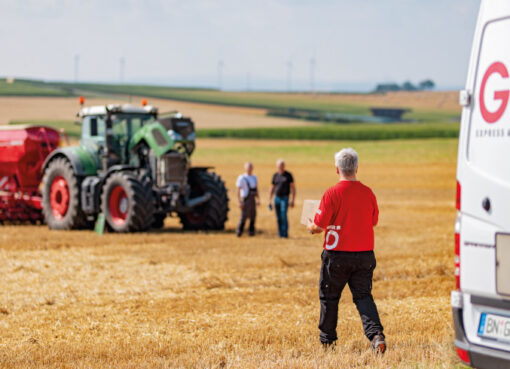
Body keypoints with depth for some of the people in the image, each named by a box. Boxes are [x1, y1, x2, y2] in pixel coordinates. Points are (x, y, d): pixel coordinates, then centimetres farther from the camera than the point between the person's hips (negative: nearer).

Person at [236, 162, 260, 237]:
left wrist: (258, 199, 14)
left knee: (253, 216, 7)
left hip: (253, 200, 6)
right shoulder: (241, 178, -10)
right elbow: (238, 191, -13)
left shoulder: (254, 177, 12)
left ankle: (251, 231, 14)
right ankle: (239, 232, 3)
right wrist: (239, 202, -18)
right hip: (245, 199, -6)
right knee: (244, 216, -7)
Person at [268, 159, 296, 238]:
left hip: (285, 198, -4)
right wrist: (270, 201, 11)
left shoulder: (288, 175, -1)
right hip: (276, 198, 4)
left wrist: (292, 200, -8)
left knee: (284, 216, -14)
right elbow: (272, 188, 16)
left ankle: (285, 233, -9)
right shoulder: (275, 175, 9)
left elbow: (293, 188, -1)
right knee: (278, 218, 3)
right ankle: (280, 234, 8)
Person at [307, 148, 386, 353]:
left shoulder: (332, 193, -14)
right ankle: (376, 334, -12)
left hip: (337, 254, -3)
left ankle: (327, 338, 25)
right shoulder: (368, 193, 1)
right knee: (363, 296, 8)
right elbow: (373, 221, 13)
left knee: (329, 296, 13)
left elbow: (319, 225, -12)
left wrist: (311, 227, 11)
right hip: (364, 255, 3)